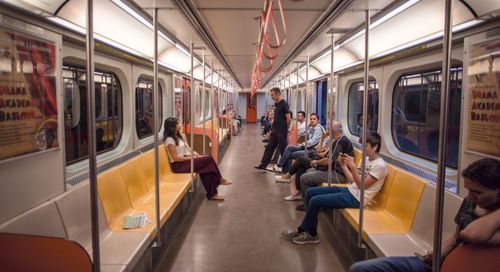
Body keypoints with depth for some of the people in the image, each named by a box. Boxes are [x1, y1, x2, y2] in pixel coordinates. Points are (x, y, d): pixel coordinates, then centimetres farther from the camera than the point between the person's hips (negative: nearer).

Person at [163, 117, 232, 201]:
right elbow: (175, 158, -18)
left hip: (184, 161, 9)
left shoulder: (178, 136, 14)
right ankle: (219, 179, 1)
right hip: (178, 166, -9)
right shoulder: (169, 140, -15)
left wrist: (193, 153, 0)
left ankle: (212, 194, -10)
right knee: (209, 159, -17)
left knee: (208, 167, -13)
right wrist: (191, 158, -14)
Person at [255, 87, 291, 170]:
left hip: (281, 131, -9)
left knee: (283, 149, 2)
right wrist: (272, 128, 15)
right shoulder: (276, 104, 12)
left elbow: (288, 119, -16)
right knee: (269, 147, 9)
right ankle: (263, 164, 15)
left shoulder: (284, 104, -15)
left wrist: (285, 129, -5)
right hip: (275, 131, 9)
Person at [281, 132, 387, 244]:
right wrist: (343, 164, 5)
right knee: (310, 192, 0)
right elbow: (353, 180, 13)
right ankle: (312, 233, 3)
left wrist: (352, 166, -23)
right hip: (350, 190, 10)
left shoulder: (380, 165, -14)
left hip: (356, 198, -10)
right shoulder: (366, 159, 13)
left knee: (315, 201, -19)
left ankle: (301, 231, 3)